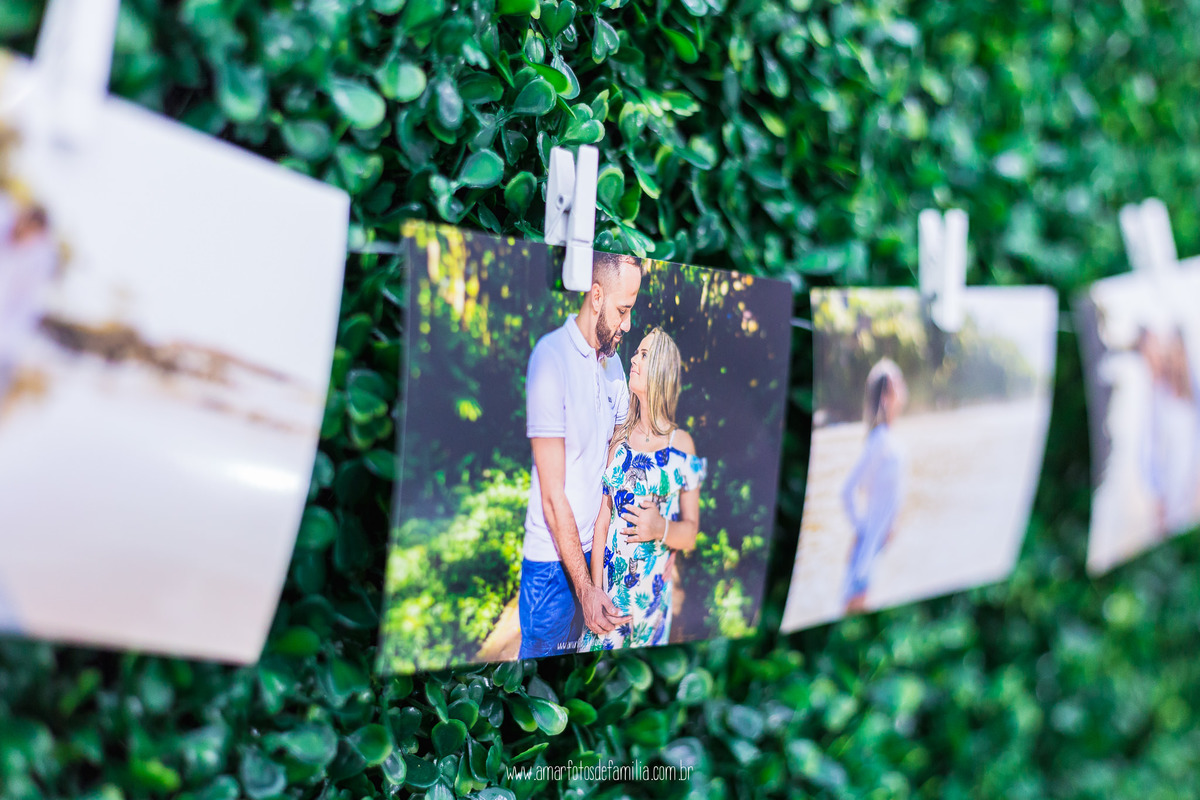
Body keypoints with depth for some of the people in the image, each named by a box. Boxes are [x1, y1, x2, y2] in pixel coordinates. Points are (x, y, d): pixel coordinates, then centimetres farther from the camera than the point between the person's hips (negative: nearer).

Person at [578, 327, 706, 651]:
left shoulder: (681, 444, -2)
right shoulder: (619, 438, 6)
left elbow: (692, 531, 1)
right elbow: (601, 522, 2)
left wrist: (662, 530, -20)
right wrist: (595, 591, -5)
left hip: (653, 587, -2)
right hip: (610, 579, 2)